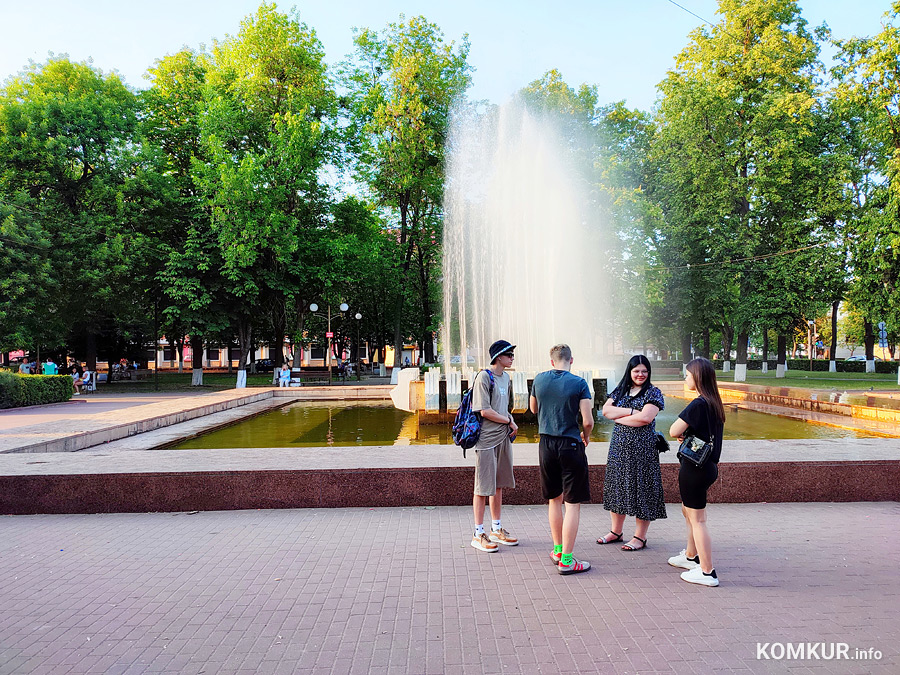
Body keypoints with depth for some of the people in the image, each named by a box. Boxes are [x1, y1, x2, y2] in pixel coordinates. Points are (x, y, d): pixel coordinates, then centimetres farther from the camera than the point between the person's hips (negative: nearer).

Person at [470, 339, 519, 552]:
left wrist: (511, 420, 2)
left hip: (503, 437, 8)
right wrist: (509, 421, -8)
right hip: (486, 438, -8)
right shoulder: (484, 377, -13)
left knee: (499, 484, 14)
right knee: (483, 486, -2)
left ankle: (496, 529, 25)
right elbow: (485, 411, -18)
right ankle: (478, 534, 7)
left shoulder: (506, 377, 13)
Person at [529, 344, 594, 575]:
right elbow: (588, 421, -12)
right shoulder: (579, 383, -9)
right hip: (570, 445, -4)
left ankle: (558, 550, 28)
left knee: (554, 500, 18)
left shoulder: (539, 379, 2)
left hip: (546, 445, 5)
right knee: (573, 504, 2)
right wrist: (586, 435, 8)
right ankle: (566, 560, 2)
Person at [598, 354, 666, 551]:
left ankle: (640, 537, 9)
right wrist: (630, 411, -11)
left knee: (640, 488, -1)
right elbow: (606, 410, 0)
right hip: (619, 446, 5)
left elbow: (645, 418, -17)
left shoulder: (653, 393, -3)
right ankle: (616, 531, 23)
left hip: (642, 447, -5)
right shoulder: (620, 390, 12)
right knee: (617, 485, 10)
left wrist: (619, 417, -7)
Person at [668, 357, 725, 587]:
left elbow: (674, 431, -21)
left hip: (694, 467, -9)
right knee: (688, 511, 24)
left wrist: (682, 433, -1)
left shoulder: (698, 405, -21)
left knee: (697, 519, 0)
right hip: (708, 466, 10)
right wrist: (687, 434, -1)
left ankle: (707, 572, 7)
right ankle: (691, 556, 39)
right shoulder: (715, 403, 7)